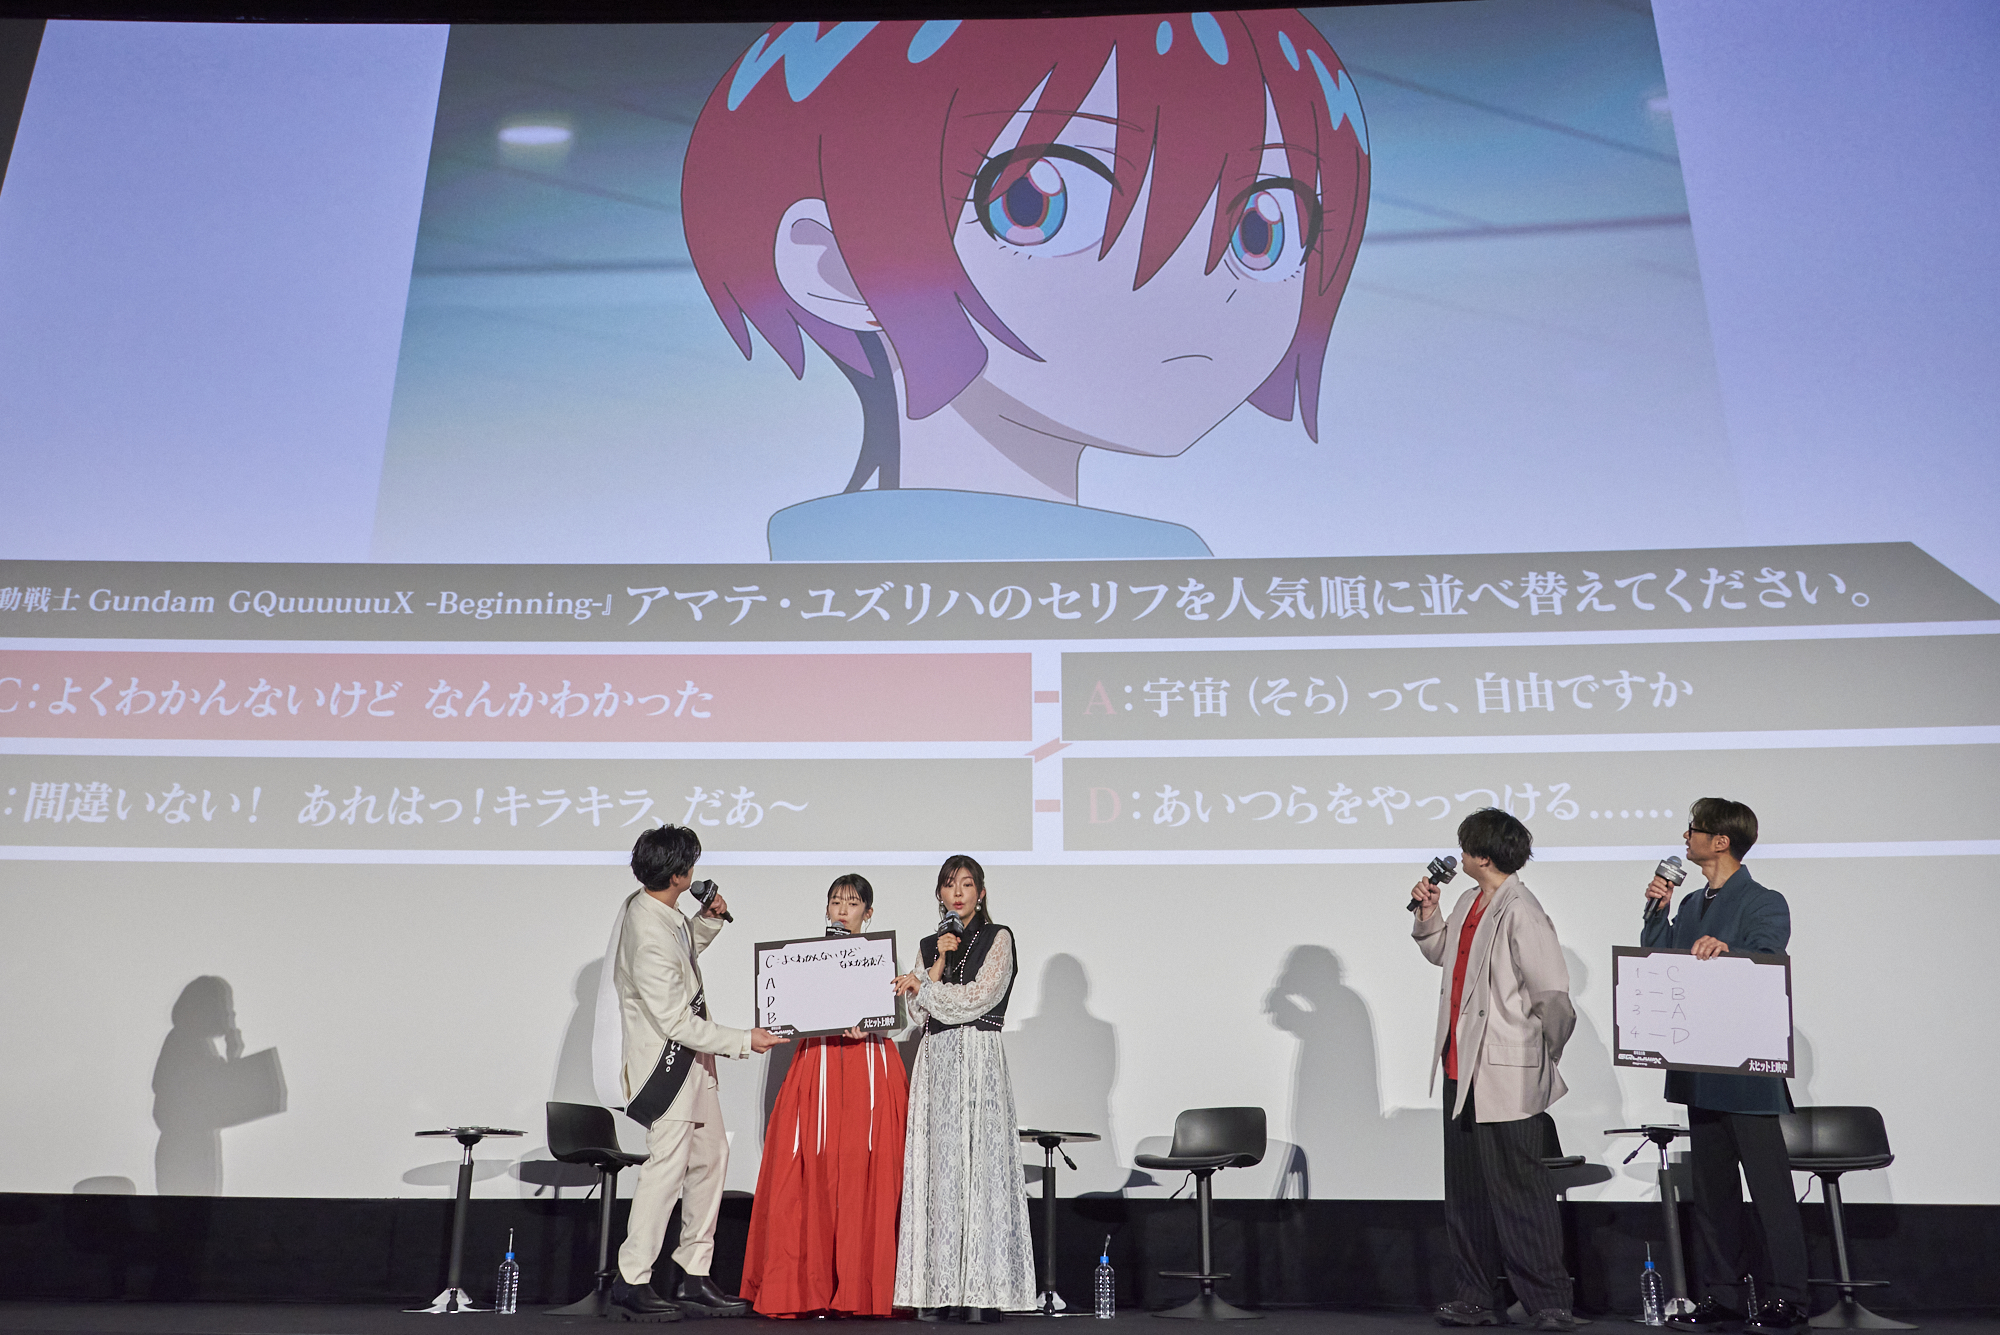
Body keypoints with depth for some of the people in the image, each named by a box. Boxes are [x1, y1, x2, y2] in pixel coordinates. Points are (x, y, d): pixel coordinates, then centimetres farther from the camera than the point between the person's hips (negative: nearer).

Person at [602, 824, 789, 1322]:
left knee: (710, 1156, 12)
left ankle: (694, 1276, 21)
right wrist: (744, 1040, -18)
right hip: (665, 1061, -10)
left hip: (691, 1058, 10)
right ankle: (631, 1283, 10)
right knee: (667, 1165, -5)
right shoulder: (649, 942, -28)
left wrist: (708, 921, 6)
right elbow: (677, 1023, -24)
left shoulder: (647, 905, 2)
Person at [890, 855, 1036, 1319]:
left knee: (980, 1163, -7)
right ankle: (938, 1287, 6)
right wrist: (940, 963, -4)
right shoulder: (929, 945, 16)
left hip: (979, 1060, -4)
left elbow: (978, 996, -9)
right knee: (938, 1166, 2)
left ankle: (984, 1288, -3)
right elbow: (919, 1012, 8)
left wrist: (919, 984, -1)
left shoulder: (997, 938, 3)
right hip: (936, 1062, 4)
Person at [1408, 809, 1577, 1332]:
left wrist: (1543, 1059, -8)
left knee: (1518, 1190, -2)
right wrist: (1428, 914, 12)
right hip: (1461, 1071, 9)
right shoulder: (1468, 903, 11)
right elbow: (1443, 954, 28)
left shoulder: (1521, 914, -17)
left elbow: (1553, 997, -18)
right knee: (1466, 1191, 15)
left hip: (1505, 1078, -9)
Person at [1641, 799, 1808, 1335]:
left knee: (1769, 1186, 0)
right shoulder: (1692, 905, 16)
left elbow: (1767, 965, -23)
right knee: (1711, 1186, 12)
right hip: (1700, 1070, 8)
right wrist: (1657, 912, 2)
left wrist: (1726, 951, -42)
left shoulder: (1766, 904, -7)